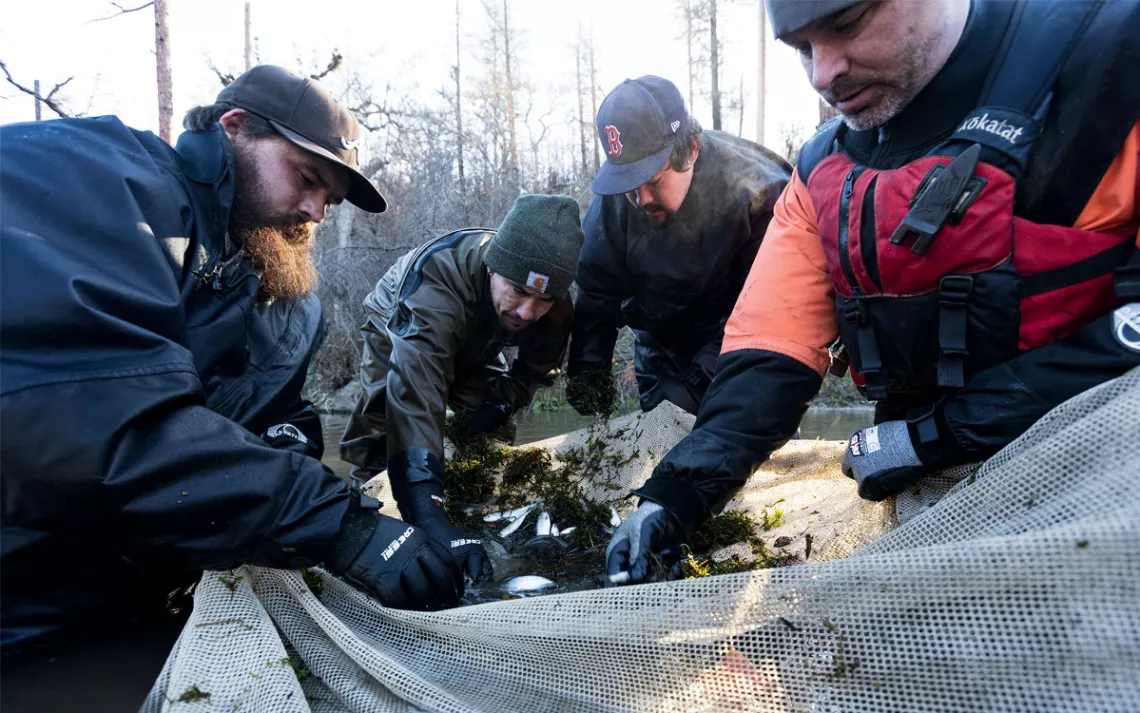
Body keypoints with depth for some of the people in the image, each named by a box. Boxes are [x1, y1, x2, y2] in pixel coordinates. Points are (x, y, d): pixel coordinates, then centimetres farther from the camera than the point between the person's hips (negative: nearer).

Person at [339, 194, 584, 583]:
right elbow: (414, 395, -60)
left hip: (474, 349, 4)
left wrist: (497, 407, -24)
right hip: (398, 340, -3)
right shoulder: (437, 278, -49)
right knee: (377, 448, -19)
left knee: (495, 442, -7)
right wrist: (428, 517, -69)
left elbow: (534, 370, -8)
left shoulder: (557, 305, -30)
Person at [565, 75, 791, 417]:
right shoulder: (614, 197, -13)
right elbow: (596, 290, -4)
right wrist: (587, 366, -15)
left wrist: (699, 382, -30)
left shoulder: (758, 193, -27)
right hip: (662, 356, 4)